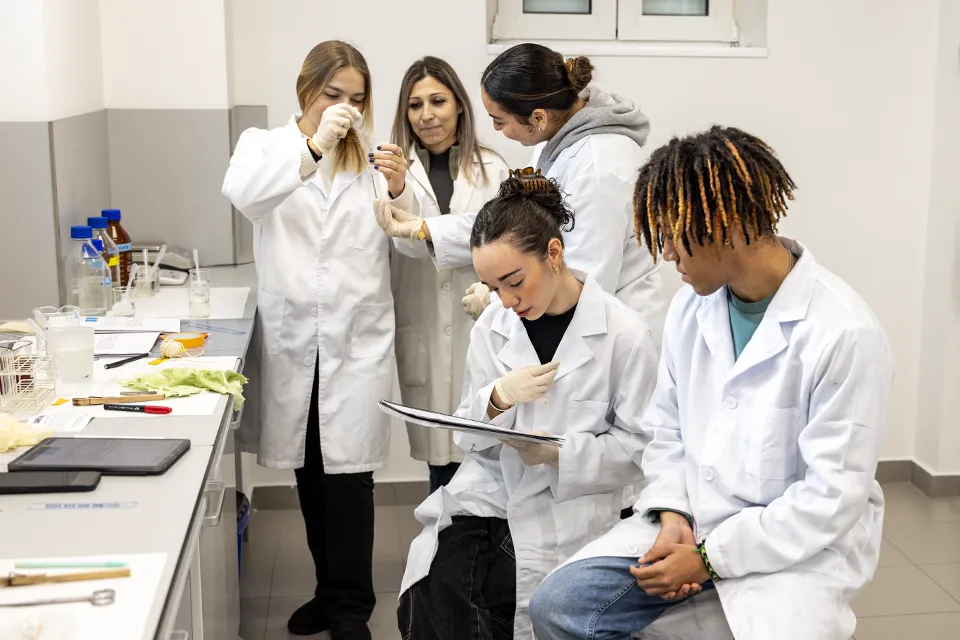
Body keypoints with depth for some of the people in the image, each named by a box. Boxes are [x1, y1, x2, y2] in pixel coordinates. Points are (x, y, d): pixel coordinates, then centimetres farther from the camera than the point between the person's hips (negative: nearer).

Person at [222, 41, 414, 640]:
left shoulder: (370, 156, 5)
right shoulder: (265, 145, 4)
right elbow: (243, 192, -20)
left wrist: (400, 190, -22)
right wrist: (313, 146, -34)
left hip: (359, 336, -1)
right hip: (292, 336, 2)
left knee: (348, 473, -5)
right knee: (310, 472, 12)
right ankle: (332, 590, 28)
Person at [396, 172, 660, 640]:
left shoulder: (625, 334, -9)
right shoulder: (492, 327, 4)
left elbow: (636, 449, -7)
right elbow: (469, 437, 6)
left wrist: (559, 453, -23)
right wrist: (497, 398, -16)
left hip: (565, 512, -4)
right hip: (485, 495, 4)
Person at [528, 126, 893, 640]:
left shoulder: (845, 333, -19)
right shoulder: (690, 305, 1)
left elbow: (832, 495, -18)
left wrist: (709, 559, -17)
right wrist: (672, 513, -7)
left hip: (799, 543, -4)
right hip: (691, 520, 5)